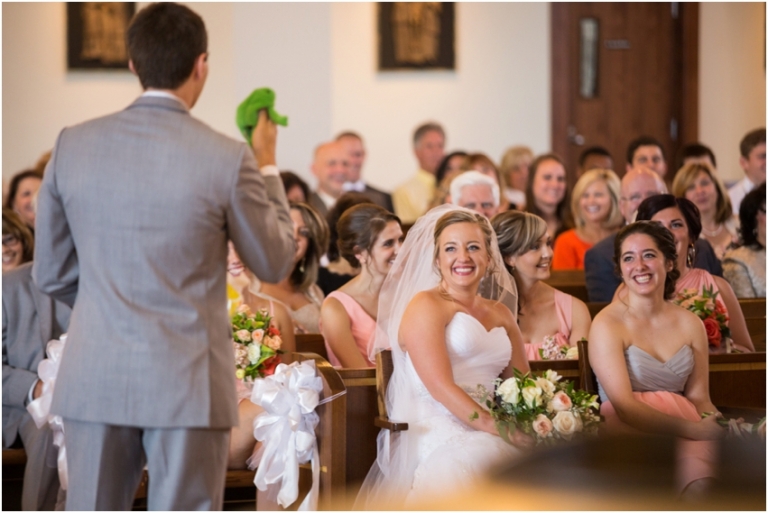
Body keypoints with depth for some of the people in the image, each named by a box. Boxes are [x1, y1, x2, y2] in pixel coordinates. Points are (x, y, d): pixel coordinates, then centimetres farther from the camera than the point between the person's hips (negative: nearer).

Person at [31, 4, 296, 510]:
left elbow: (51, 273, 7)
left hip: (96, 379, 3)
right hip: (189, 386, -3)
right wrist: (267, 165, 16)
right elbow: (274, 263, 4)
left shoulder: (73, 145, -1)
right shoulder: (227, 158, -10)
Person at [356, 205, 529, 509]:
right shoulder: (425, 305, 1)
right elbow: (442, 388, -11)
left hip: (486, 434, 7)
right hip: (435, 434, -7)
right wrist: (499, 429, -22)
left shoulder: (500, 314, 23)